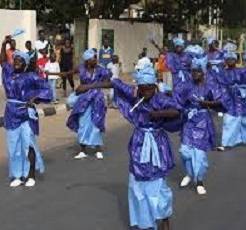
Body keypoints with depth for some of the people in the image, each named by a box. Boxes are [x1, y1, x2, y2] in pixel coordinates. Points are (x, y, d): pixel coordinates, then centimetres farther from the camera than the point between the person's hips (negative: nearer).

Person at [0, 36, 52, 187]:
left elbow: (46, 89, -3)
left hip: (26, 115, -4)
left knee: (28, 145, -4)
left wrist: (34, 99, -12)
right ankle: (18, 176, 14)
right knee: (14, 146, 6)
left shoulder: (31, 77, -4)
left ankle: (31, 176, 4)